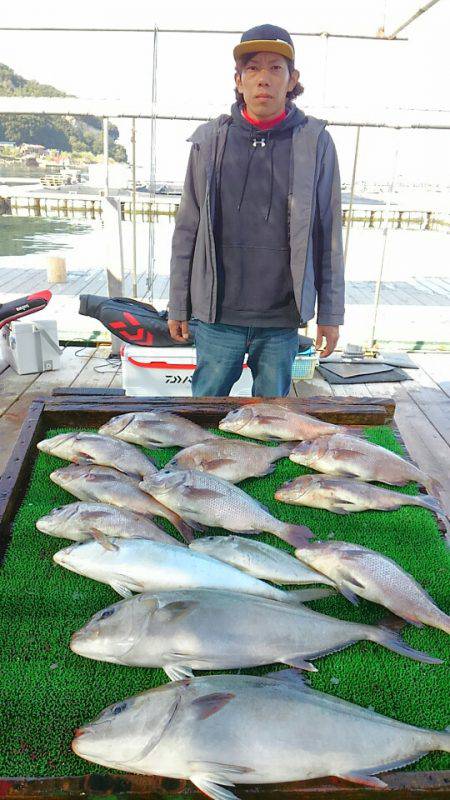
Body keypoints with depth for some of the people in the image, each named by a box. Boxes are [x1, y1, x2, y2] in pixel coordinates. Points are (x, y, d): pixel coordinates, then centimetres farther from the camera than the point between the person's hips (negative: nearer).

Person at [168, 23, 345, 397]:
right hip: (217, 314, 1)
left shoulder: (315, 142, 2)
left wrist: (331, 314, 2)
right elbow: (187, 229, 6)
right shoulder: (210, 140, 3)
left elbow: (329, 234, 3)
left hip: (283, 319, 0)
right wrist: (177, 306, 6)